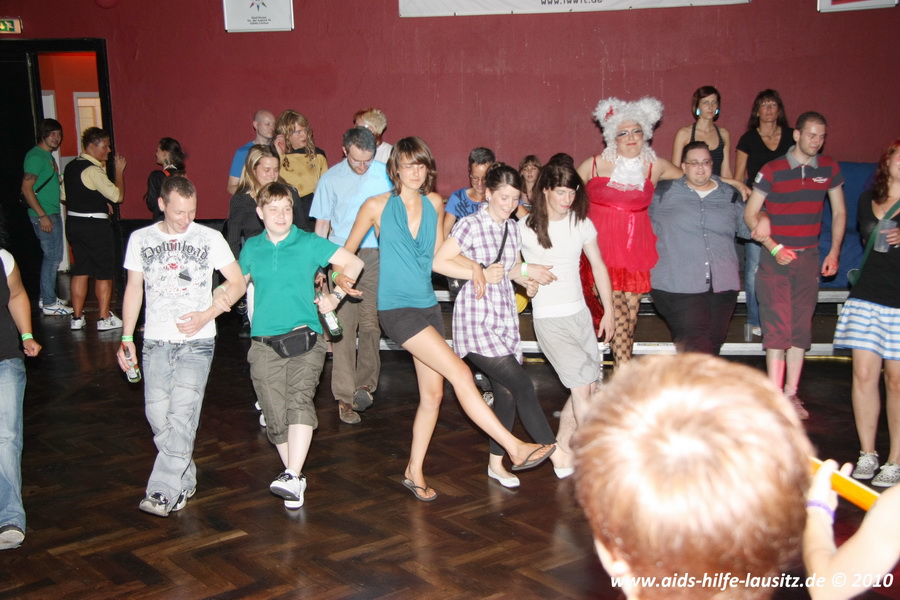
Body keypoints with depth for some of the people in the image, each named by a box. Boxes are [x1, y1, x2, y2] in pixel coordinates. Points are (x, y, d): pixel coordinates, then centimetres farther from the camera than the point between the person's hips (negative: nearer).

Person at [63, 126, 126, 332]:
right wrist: (119, 170, -6)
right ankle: (104, 318, 8)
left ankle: (77, 317, 17)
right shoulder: (93, 170, -18)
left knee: (80, 270, 13)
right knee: (104, 272, 3)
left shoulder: (71, 167, 9)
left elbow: (64, 197, 16)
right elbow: (118, 196, -16)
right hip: (95, 225, -8)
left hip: (73, 222, 8)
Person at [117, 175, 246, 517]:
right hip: (156, 341, 2)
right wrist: (126, 339, 10)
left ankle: (164, 493, -13)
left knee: (183, 413, -14)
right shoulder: (141, 239, 8)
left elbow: (238, 282, 4)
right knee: (157, 414, -5)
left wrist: (207, 315, -8)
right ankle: (185, 482, 12)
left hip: (197, 341, -2)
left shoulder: (210, 238, 2)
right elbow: (133, 289, 14)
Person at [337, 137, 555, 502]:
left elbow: (436, 260, 14)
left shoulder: (434, 204, 10)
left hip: (428, 306, 6)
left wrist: (481, 274, 6)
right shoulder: (377, 206, -3)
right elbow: (347, 252, 6)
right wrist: (340, 277, -12)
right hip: (397, 308, -6)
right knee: (460, 373, -15)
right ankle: (515, 449, -11)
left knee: (433, 394, 8)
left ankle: (414, 472, 24)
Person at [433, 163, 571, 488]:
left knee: (506, 393, 8)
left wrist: (528, 276, -1)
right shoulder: (471, 225, -10)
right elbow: (439, 262, -13)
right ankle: (558, 456, -3)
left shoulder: (513, 228, 11)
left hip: (506, 318, 7)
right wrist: (481, 274, -16)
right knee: (521, 384, -11)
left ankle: (496, 463, 23)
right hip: (476, 320, -7)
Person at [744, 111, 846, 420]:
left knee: (801, 328, 5)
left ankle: (791, 394, 13)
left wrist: (834, 252, 5)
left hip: (809, 257, 3)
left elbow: (839, 212, 14)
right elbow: (750, 214, -3)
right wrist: (774, 248, -12)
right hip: (776, 258, -3)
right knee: (777, 328, -6)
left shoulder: (829, 168, 6)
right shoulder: (772, 170, -5)